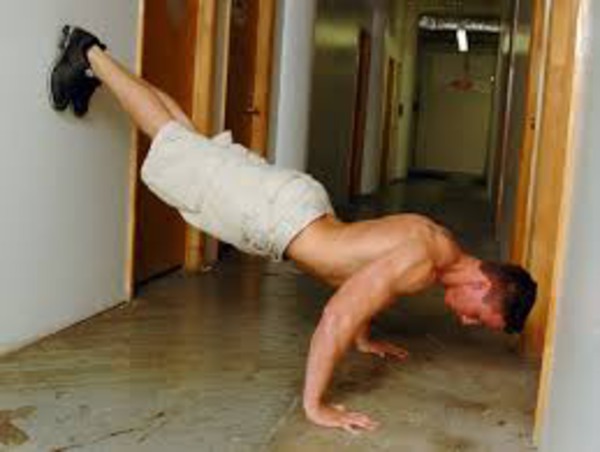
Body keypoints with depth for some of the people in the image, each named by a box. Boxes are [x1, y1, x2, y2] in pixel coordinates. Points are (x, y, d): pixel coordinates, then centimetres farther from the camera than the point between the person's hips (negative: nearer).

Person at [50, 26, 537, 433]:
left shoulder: (445, 246, 0)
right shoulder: (419, 263, -30)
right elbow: (338, 313, -37)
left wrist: (364, 339, 26)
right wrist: (315, 405, -32)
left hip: (296, 202, 7)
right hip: (277, 213, -7)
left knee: (193, 144, 23)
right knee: (174, 143, 10)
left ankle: (94, 60, 40)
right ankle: (89, 55, 26)